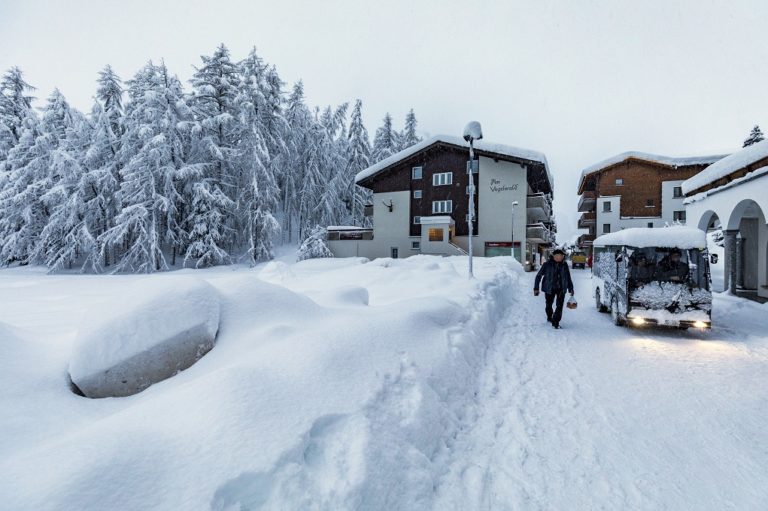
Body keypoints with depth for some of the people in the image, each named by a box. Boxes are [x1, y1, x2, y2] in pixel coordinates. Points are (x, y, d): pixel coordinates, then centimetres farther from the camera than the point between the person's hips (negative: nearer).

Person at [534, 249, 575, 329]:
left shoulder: (564, 265, 0)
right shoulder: (547, 264, -10)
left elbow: (568, 277, 13)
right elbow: (539, 276, -3)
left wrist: (570, 289, 15)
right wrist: (536, 288, -6)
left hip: (561, 289, 1)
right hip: (549, 288, -1)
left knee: (559, 306, -9)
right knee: (549, 304, 14)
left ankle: (555, 322, -2)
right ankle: (549, 317, 42)